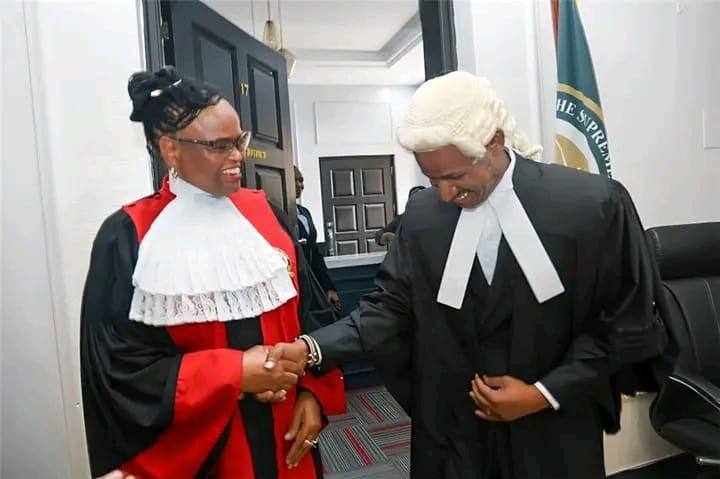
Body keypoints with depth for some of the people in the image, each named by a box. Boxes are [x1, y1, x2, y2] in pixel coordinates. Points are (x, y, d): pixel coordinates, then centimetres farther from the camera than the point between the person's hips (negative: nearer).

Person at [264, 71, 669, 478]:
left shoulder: (595, 203, -14)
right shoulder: (422, 213, -5)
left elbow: (627, 323, -7)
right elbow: (392, 306, -3)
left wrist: (546, 393, -12)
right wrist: (313, 348, -17)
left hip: (554, 436, -2)